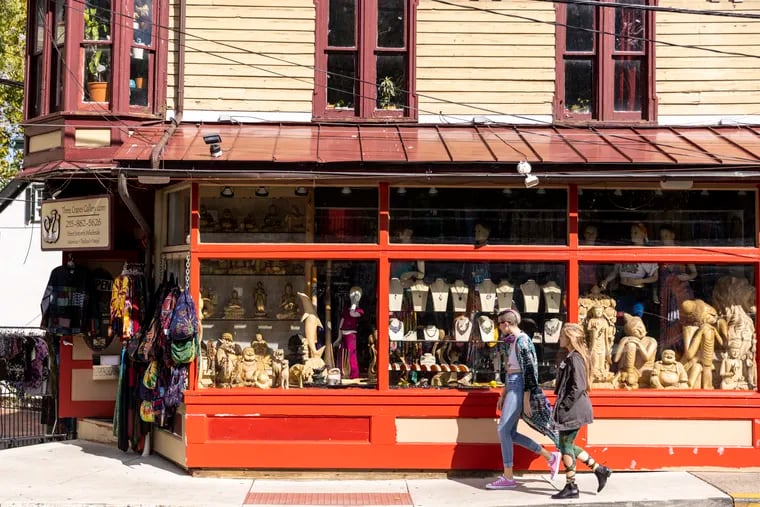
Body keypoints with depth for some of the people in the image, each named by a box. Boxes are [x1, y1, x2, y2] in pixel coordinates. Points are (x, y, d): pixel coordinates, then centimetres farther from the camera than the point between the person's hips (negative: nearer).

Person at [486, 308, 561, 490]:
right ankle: (550, 457, 18)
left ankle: (508, 478, -1)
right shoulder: (512, 342, 14)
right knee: (510, 433, 8)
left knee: (503, 430, -8)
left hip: (519, 389, -10)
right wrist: (503, 395, 21)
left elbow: (528, 372, -18)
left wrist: (526, 400, -19)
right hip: (512, 388, 10)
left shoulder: (522, 341, -15)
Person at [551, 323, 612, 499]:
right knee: (567, 445, 16)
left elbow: (578, 388, -22)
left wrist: (563, 406, -19)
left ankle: (571, 487, 8)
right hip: (573, 409, 10)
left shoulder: (575, 359, -17)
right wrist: (561, 406, 18)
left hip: (573, 410, -10)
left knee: (566, 446, -1)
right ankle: (599, 469, 22)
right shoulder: (572, 357, 13)